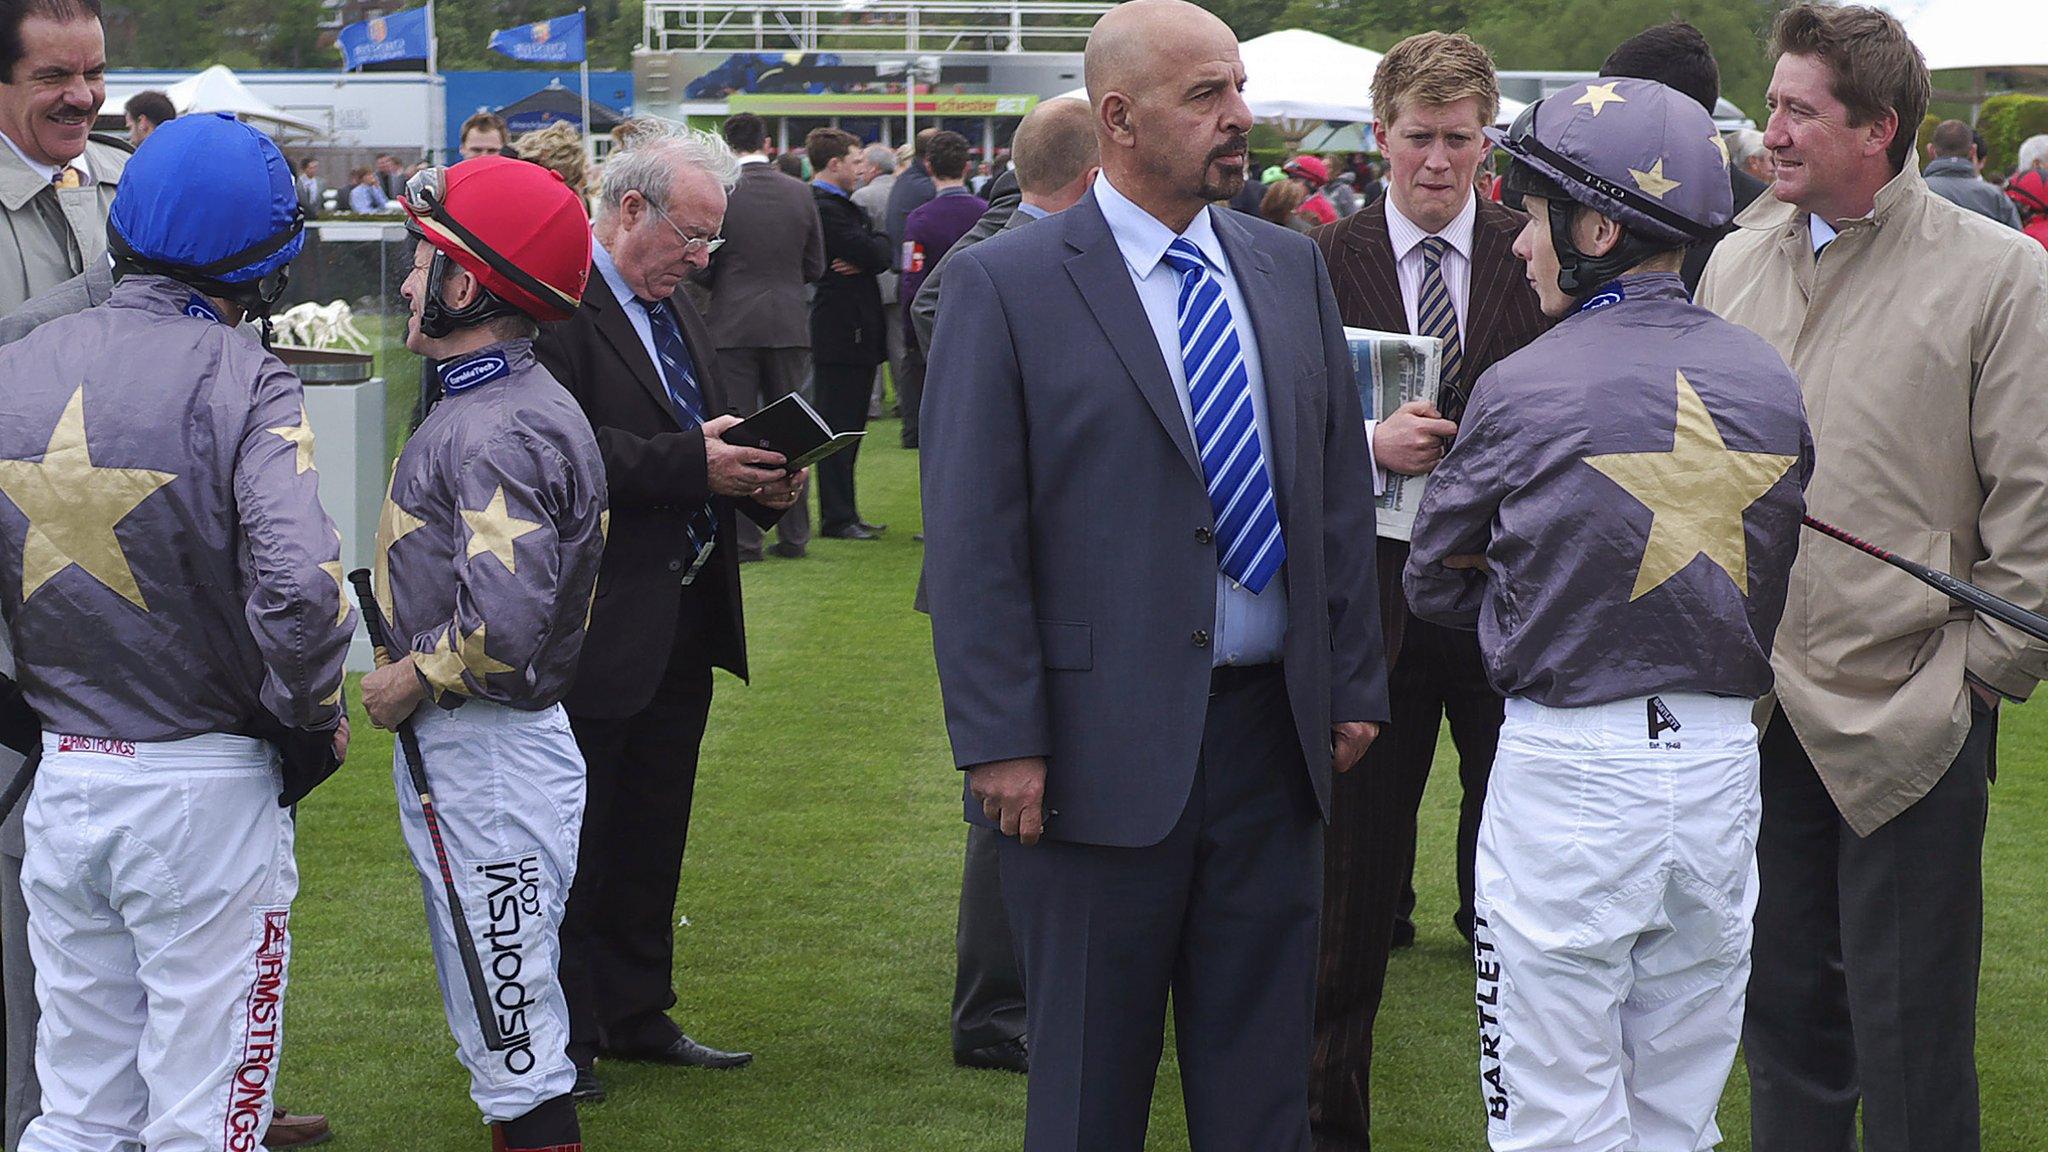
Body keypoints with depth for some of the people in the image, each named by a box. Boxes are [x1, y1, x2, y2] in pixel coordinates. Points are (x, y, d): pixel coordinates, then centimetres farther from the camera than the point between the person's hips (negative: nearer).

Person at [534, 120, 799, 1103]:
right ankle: (559, 1039, 10)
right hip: (598, 628, -9)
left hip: (682, 621, 9)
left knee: (652, 836, 17)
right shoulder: (561, 306, -16)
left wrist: (763, 482, 0)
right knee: (577, 843, 0)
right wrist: (692, 464, -27)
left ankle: (635, 1014, 29)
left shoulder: (671, 307, 16)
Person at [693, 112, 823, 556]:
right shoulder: (800, 193, 1)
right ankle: (793, 534, 15)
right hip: (788, 326, 3)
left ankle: (744, 537, 2)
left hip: (733, 327, -3)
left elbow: (701, 268, -7)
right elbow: (815, 267, 7)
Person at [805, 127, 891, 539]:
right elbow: (873, 253, -21)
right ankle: (837, 517, -2)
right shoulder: (824, 208, -16)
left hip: (857, 331, 10)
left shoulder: (842, 206, 17)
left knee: (848, 426, 13)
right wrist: (872, 251, 0)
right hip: (841, 331, -10)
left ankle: (842, 514, 18)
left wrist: (863, 259, -11)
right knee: (838, 426, -6)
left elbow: (883, 255, 8)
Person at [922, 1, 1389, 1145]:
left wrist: (1355, 684, 10)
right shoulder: (1006, 286, -7)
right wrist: (1000, 743, -13)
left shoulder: (1291, 267, 9)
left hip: (1275, 737, 5)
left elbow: (1341, 490, 13)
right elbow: (973, 539, -9)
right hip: (1107, 743, -5)